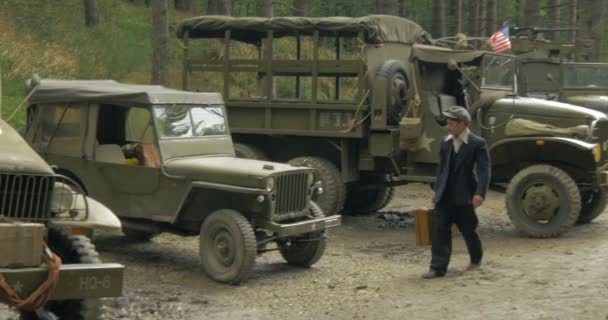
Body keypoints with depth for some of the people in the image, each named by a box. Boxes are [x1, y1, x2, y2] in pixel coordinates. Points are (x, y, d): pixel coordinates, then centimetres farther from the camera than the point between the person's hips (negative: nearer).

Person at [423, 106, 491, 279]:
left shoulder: (478, 143, -10)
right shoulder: (446, 142, 9)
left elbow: (484, 169, -15)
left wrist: (480, 193, -24)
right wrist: (436, 189, 14)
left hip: (464, 196, -4)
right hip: (445, 195, 5)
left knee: (468, 230, 10)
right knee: (440, 230, -4)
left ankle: (476, 259, 35)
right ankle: (438, 267, -2)